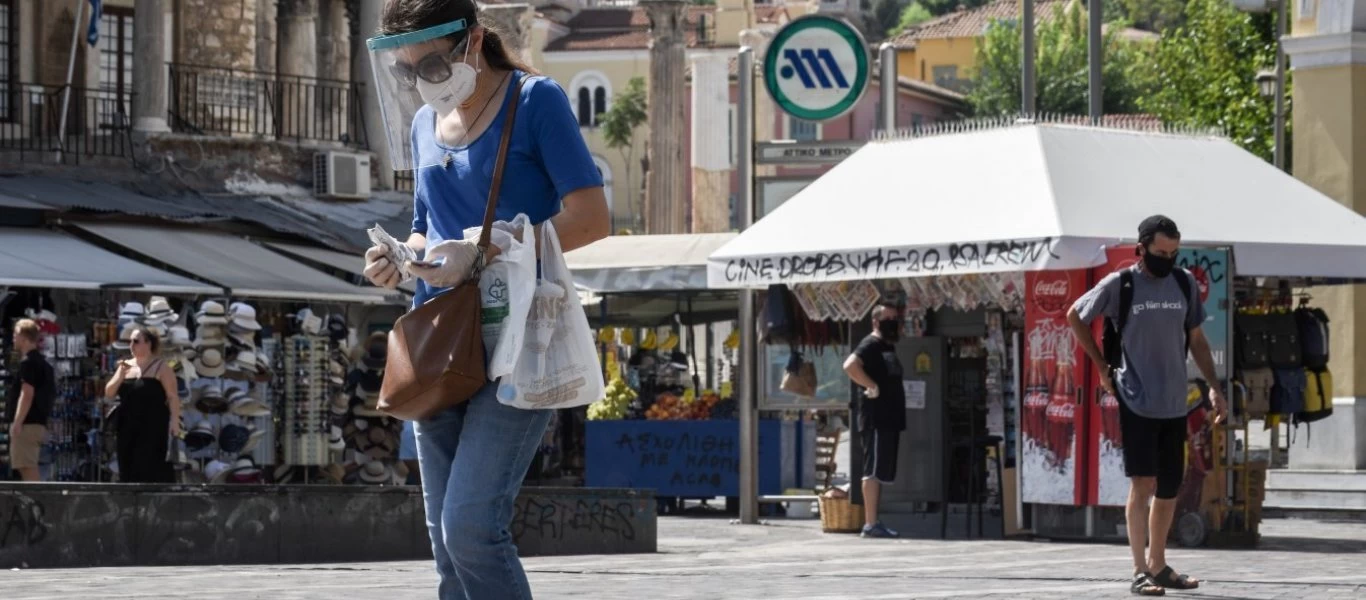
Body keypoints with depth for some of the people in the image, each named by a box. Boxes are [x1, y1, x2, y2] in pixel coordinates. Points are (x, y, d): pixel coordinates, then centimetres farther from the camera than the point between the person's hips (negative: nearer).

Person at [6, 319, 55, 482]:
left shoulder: (28, 363, -11)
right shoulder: (42, 362, 19)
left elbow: (27, 394, -19)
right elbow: (52, 394, 22)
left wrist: (17, 423, -21)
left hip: (27, 424, -10)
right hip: (39, 423, 10)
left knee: (27, 469, -12)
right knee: (30, 469, 12)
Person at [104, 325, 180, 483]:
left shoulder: (161, 367, -3)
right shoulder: (126, 366, 13)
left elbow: (173, 397, -8)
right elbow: (109, 394, 10)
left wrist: (174, 420, -19)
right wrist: (121, 374, -6)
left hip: (153, 428, -6)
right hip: (128, 428, 6)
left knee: (153, 471, -11)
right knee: (129, 471, 6)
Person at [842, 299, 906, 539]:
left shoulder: (888, 347, 20)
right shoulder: (871, 344, -10)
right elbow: (850, 365, -29)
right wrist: (872, 387, -23)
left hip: (889, 419, 10)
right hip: (876, 419, -10)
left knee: (881, 473, 11)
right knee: (874, 470, -10)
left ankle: (874, 524, 14)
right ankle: (871, 524, -12)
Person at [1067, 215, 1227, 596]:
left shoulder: (1185, 283, 7)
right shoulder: (1119, 285, -5)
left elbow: (1196, 340, 15)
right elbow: (1075, 317, 9)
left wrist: (1214, 388, 6)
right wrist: (1102, 366, 5)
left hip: (1174, 404, 5)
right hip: (1136, 402, -5)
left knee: (1169, 489, 10)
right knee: (1143, 485, -10)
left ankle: (1159, 566, 23)